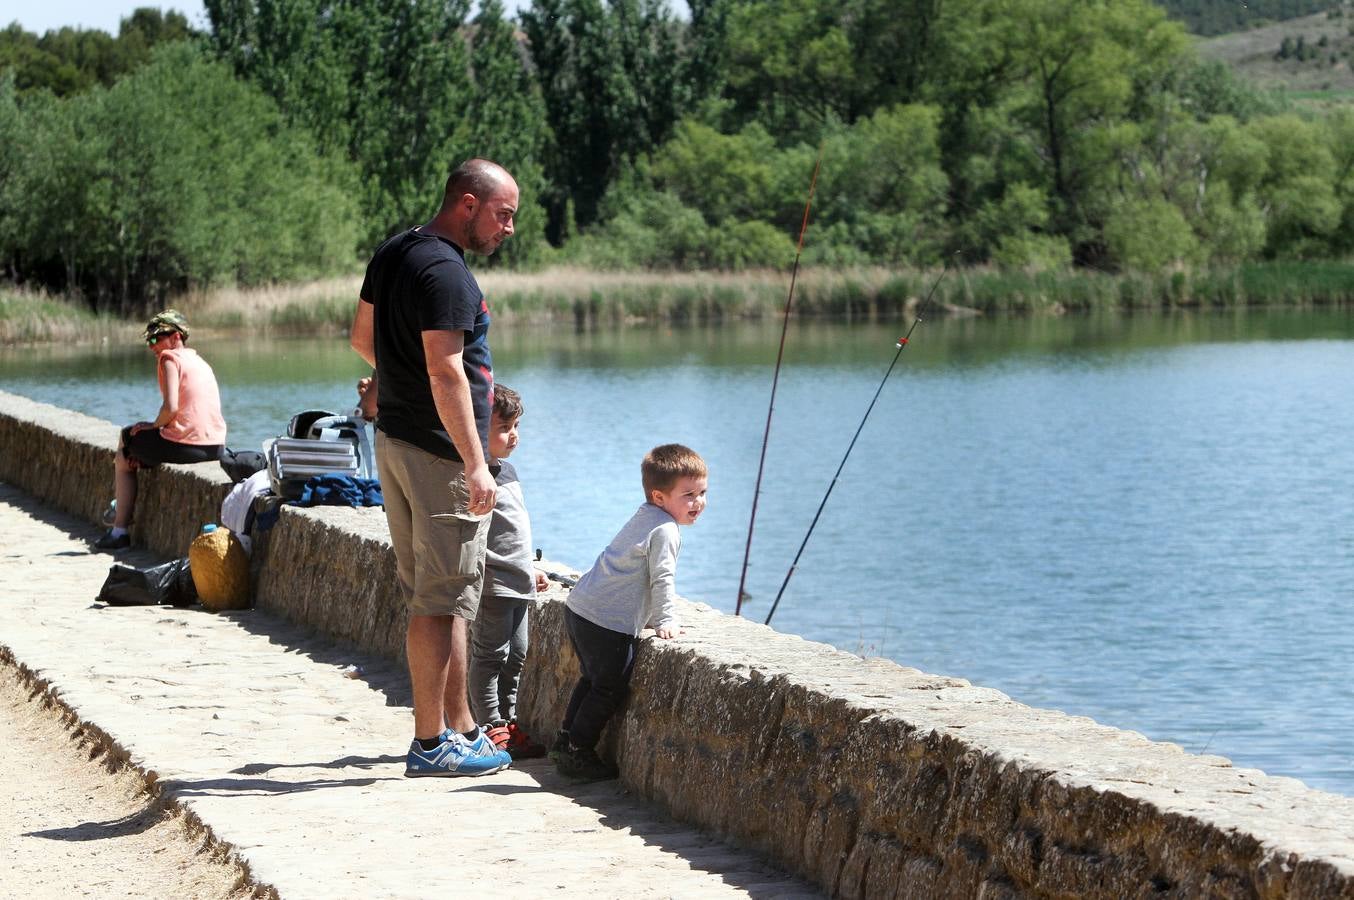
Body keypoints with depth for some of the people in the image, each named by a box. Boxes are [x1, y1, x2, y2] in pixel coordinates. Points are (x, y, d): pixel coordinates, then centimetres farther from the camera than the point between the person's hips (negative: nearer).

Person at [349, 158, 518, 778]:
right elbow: (446, 372, -24)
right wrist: (476, 464, -23)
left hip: (395, 440, 10)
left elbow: (362, 338, 23)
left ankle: (460, 728, 21)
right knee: (444, 602, -4)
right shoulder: (445, 272, -19)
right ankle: (432, 743, -1)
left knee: (428, 598, 13)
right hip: (440, 453, -10)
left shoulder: (392, 254, 11)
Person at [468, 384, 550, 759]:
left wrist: (531, 569, 29)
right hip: (492, 583, -10)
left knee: (515, 656, 12)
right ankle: (491, 727, -3)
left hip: (518, 583, 10)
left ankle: (508, 723, 19)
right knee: (490, 655, -6)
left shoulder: (507, 471, 16)